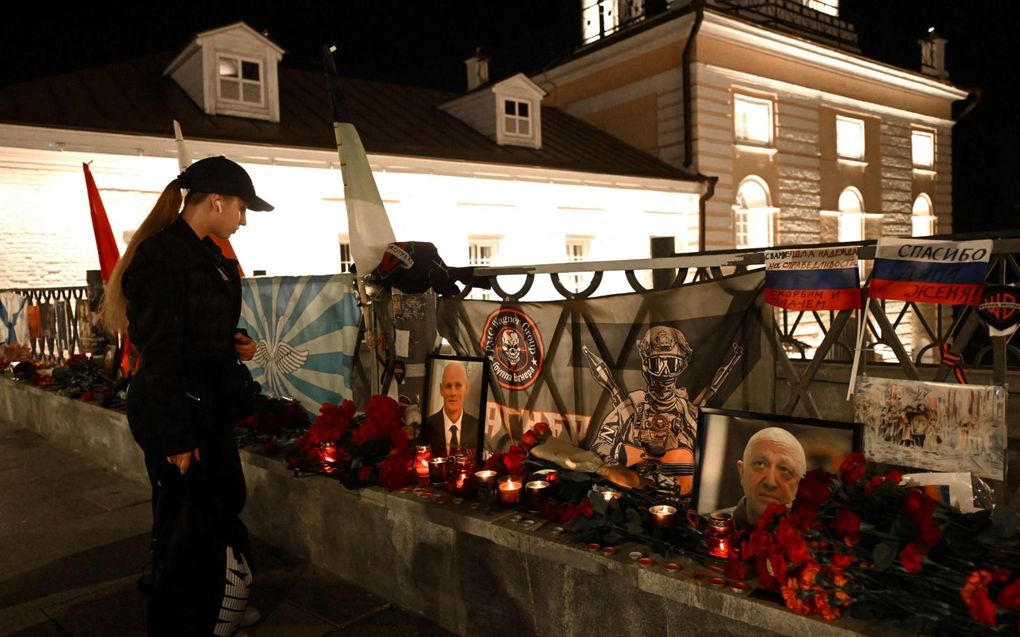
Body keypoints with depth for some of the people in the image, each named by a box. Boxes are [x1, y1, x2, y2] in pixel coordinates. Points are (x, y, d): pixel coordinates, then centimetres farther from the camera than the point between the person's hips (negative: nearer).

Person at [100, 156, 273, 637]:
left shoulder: (209, 255, 10)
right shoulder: (161, 257, -19)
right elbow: (160, 353, -22)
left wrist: (235, 344, 3)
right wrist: (175, 439, -21)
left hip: (212, 407, 9)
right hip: (175, 413, -9)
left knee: (225, 506, 18)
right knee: (184, 523, 4)